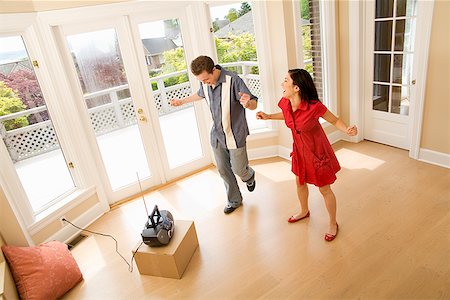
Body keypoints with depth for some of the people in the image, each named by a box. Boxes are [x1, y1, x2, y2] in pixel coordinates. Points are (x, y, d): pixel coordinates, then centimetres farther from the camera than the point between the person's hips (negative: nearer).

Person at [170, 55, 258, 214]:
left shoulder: (232, 80, -24)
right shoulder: (204, 82, -5)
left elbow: (254, 104, -23)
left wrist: (247, 103, -47)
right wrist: (182, 101, 28)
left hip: (235, 134, -5)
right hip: (217, 134, 6)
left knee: (238, 169, 6)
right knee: (223, 169, 13)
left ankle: (249, 176, 45)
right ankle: (234, 200, 34)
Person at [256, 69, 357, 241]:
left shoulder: (314, 107, -32)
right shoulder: (285, 103, -14)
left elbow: (335, 121, -16)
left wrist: (347, 130, -35)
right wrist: (268, 116, 1)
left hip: (317, 151, -6)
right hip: (299, 149, 6)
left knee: (324, 189, 9)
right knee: (300, 182, 24)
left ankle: (333, 224, 33)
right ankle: (304, 211, 53)